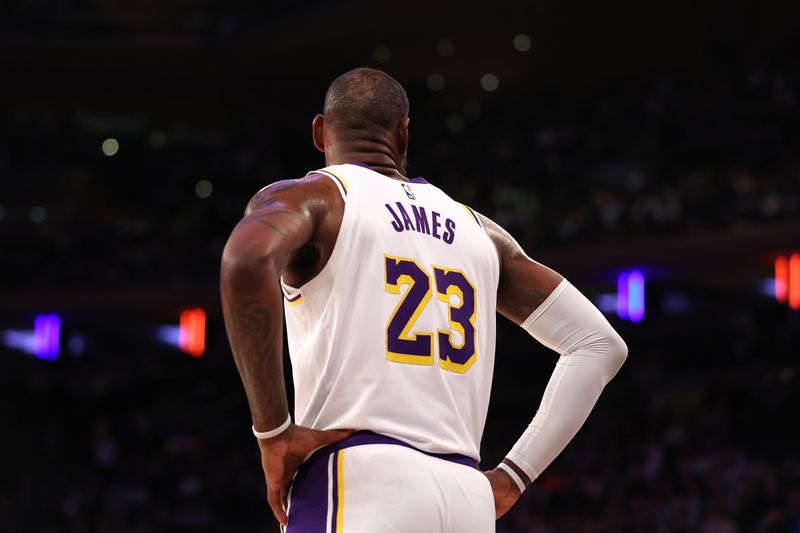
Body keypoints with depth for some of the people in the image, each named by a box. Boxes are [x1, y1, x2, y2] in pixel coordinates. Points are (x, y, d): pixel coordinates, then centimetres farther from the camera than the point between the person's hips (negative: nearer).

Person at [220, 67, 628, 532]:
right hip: (469, 495, 6)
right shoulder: (479, 230, 23)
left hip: (358, 484, -5)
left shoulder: (308, 198, 8)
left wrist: (273, 433, -11)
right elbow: (601, 344, 22)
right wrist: (512, 477, 19)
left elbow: (249, 257, -17)